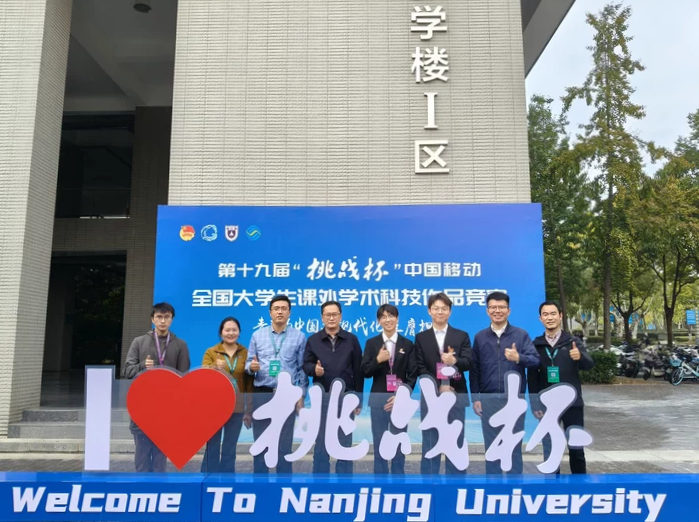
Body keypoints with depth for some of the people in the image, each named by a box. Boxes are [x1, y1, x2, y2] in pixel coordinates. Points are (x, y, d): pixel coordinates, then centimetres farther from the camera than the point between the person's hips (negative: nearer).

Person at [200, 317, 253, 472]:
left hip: (236, 408, 1)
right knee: (212, 449, 3)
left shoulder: (246, 353, 4)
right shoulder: (211, 352, 2)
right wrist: (215, 367, -30)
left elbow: (249, 384, 6)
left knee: (230, 450, 10)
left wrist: (249, 410, 5)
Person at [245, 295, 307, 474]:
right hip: (261, 394, 1)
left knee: (285, 442, 7)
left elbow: (302, 368, 1)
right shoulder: (257, 335, 5)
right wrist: (251, 367, -17)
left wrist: (301, 396, -2)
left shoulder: (299, 336, 0)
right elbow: (248, 363, 6)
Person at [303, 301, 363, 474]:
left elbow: (358, 371, 1)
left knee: (345, 443, 7)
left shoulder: (352, 339, 1)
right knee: (321, 442, 8)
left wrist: (358, 399, -1)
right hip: (322, 397, 1)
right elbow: (305, 364, 2)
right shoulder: (313, 340, 2)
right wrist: (314, 368, -22)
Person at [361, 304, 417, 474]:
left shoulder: (407, 344, 3)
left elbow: (412, 375, 0)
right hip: (378, 398, 1)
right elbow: (365, 372, -1)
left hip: (400, 398, 0)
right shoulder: (371, 343, 4)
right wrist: (377, 360, -18)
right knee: (379, 444, 7)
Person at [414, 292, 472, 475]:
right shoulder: (421, 338, 7)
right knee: (430, 444, 5)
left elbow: (468, 363, -3)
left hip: (456, 395, 0)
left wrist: (454, 361, -25)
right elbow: (420, 368, -1)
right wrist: (438, 386, -13)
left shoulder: (462, 336, 7)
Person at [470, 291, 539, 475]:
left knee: (514, 445, 8)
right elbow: (474, 370, 5)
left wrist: (519, 358, -28)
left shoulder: (521, 334, 1)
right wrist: (475, 398, 1)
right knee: (492, 445, 9)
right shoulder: (480, 337, 5)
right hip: (488, 399, 1)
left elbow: (535, 360, -8)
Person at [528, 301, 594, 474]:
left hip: (572, 404, -1)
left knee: (576, 449, 8)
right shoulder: (536, 345, 2)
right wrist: (535, 404, -3)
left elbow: (589, 365, -13)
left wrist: (580, 356, -36)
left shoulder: (573, 341, 0)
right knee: (550, 451, 9)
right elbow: (532, 377, 3)